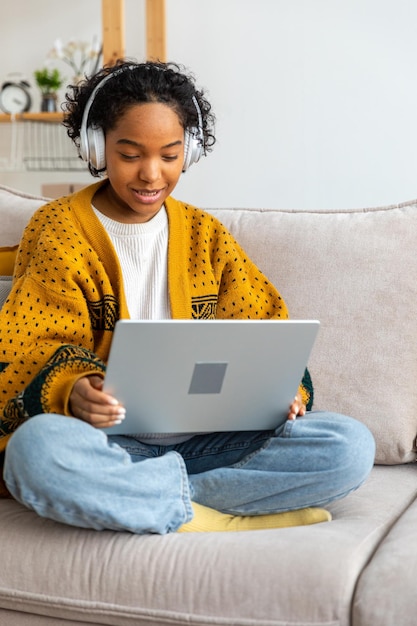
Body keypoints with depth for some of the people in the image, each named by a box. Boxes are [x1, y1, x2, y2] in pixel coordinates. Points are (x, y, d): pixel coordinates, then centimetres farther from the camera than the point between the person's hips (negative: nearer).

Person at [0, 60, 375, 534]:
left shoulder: (205, 234, 15)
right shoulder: (57, 231, 5)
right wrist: (73, 390, -27)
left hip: (204, 437, 4)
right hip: (112, 443, -3)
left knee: (351, 445, -20)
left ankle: (133, 501, -21)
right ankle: (225, 514, -24)